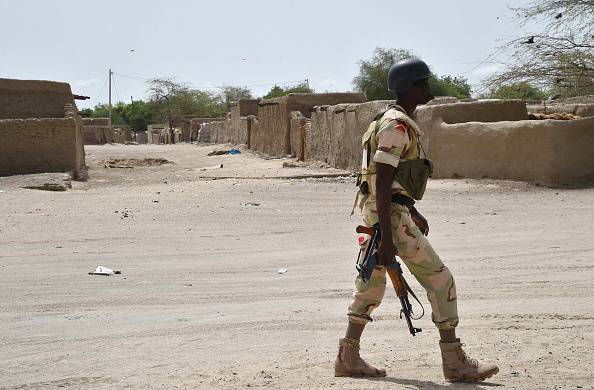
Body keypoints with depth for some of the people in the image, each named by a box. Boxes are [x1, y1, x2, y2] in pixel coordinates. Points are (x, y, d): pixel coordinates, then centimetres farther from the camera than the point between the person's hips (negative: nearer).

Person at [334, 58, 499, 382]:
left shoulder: (397, 122, 17)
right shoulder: (396, 125, -17)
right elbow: (382, 182, -23)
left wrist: (413, 213, 32)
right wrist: (386, 238, -26)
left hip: (383, 213, 11)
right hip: (391, 216, -11)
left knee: (371, 285, 14)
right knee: (439, 279, -6)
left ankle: (348, 358, 19)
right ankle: (455, 362, -2)